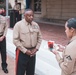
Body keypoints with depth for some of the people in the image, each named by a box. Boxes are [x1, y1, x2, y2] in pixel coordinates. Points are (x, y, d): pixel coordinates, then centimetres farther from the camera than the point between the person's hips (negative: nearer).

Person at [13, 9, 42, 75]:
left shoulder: (36, 25, 3)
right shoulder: (18, 25, -12)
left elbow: (39, 38, 10)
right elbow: (15, 40, -14)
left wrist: (36, 48, -2)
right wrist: (25, 51, -14)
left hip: (33, 52, 5)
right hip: (22, 52, -4)